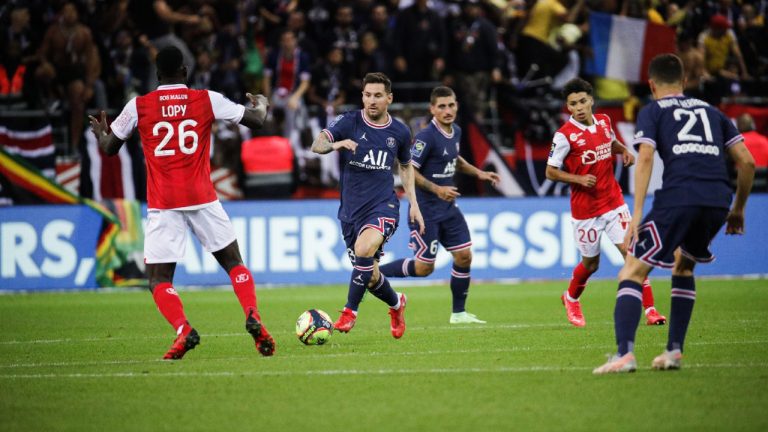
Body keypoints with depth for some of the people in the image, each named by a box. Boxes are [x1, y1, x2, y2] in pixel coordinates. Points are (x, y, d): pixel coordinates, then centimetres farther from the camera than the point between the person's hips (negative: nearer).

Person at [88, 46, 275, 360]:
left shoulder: (138, 106, 1)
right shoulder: (207, 99, 2)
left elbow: (110, 148, 11)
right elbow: (256, 120, 8)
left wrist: (100, 134, 34)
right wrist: (261, 105, 32)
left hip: (162, 205, -1)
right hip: (203, 199, 1)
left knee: (158, 279, 4)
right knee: (233, 262, 17)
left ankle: (183, 330, -20)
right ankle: (253, 318, -5)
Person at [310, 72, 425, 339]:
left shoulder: (399, 132, 3)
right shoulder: (348, 123, -4)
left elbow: (406, 166, 20)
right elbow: (316, 145, -19)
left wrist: (413, 204, 12)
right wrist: (334, 144, -41)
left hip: (383, 206, -1)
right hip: (351, 208, 1)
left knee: (364, 250, -32)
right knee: (370, 277, 8)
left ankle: (350, 311, -17)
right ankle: (396, 304, 42)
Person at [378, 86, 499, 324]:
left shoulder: (455, 132, 7)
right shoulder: (426, 137, -20)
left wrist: (478, 172, 16)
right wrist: (437, 190, -25)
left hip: (448, 207, 8)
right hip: (426, 210, -8)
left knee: (464, 256, 4)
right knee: (424, 267, -4)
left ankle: (459, 313, 15)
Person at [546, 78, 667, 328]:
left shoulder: (604, 121, 3)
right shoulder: (565, 135, -13)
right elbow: (550, 172, -8)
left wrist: (624, 151, 4)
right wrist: (579, 179, -21)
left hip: (613, 202, 4)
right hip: (584, 208, -3)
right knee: (591, 264, 10)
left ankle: (650, 310, -9)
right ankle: (571, 299, 41)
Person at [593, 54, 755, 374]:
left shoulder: (652, 111, 15)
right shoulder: (711, 112, 27)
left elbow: (645, 158, -3)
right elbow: (747, 162, 20)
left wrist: (637, 214, -7)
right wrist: (738, 211, 29)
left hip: (677, 197, -5)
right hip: (718, 200, 5)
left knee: (632, 272, -1)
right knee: (683, 265, 29)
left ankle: (625, 353, -21)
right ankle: (674, 351, 20)